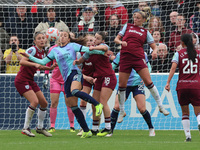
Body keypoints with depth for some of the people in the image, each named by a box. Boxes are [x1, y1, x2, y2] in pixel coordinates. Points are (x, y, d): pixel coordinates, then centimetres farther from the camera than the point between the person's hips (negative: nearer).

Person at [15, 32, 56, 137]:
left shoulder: (42, 52, 10)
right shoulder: (32, 50, -15)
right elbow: (22, 62, -27)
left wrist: (50, 68, 12)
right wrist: (35, 64, -37)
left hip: (30, 80, 9)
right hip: (22, 80, -9)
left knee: (44, 103, 8)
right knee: (35, 101, -23)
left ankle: (40, 128, 24)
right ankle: (25, 128, -14)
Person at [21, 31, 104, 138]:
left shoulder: (72, 46, 9)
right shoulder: (55, 50, 20)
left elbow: (87, 50, 6)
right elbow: (43, 62, 22)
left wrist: (102, 52, 0)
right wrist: (29, 57, 17)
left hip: (75, 73, -5)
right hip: (66, 78, 5)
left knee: (74, 91, -39)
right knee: (73, 106, -3)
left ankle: (97, 104, -25)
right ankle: (86, 131, 0)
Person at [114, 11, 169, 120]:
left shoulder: (145, 32, 14)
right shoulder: (127, 26, 15)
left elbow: (154, 46, 14)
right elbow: (116, 39, 13)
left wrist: (155, 51, -10)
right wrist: (121, 42, -11)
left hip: (138, 58, -1)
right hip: (125, 57, 1)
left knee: (148, 82, -10)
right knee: (121, 85, 1)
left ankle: (160, 106, -1)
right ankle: (121, 111, 15)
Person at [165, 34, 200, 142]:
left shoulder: (179, 54, 2)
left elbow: (173, 68, -10)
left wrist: (168, 82, -13)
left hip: (182, 85, 0)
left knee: (185, 113, 12)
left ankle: (188, 135, 3)